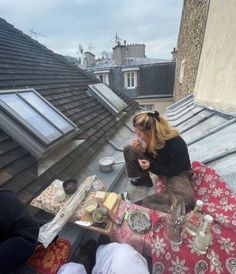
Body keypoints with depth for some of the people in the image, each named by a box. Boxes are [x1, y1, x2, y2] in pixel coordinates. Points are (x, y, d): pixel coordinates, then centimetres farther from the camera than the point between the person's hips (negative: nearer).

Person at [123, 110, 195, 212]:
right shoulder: (152, 138, -20)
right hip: (158, 165, 5)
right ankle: (143, 179, 3)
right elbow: (151, 154, 0)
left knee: (186, 197, -37)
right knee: (128, 150, -6)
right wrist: (142, 149, -22)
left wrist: (151, 166, -31)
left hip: (177, 172, -5)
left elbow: (172, 172, -21)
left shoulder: (176, 145, -34)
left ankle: (141, 205, -29)